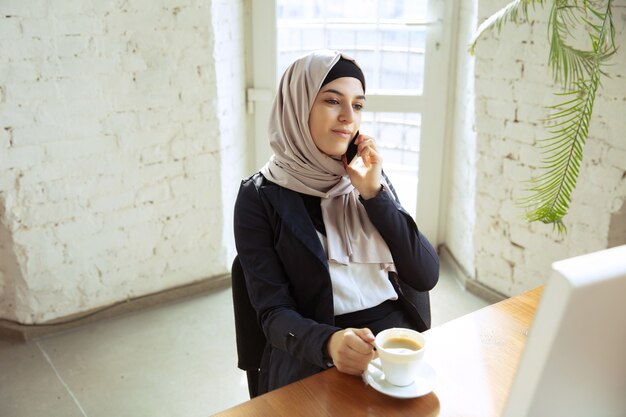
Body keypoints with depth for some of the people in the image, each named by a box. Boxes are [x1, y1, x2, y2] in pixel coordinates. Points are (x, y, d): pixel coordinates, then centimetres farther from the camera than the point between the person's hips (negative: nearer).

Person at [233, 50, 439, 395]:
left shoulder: (369, 176, 9)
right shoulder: (261, 197, -3)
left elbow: (426, 276, 1)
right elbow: (273, 312, -8)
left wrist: (373, 193, -7)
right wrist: (328, 343, -28)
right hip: (317, 361, -4)